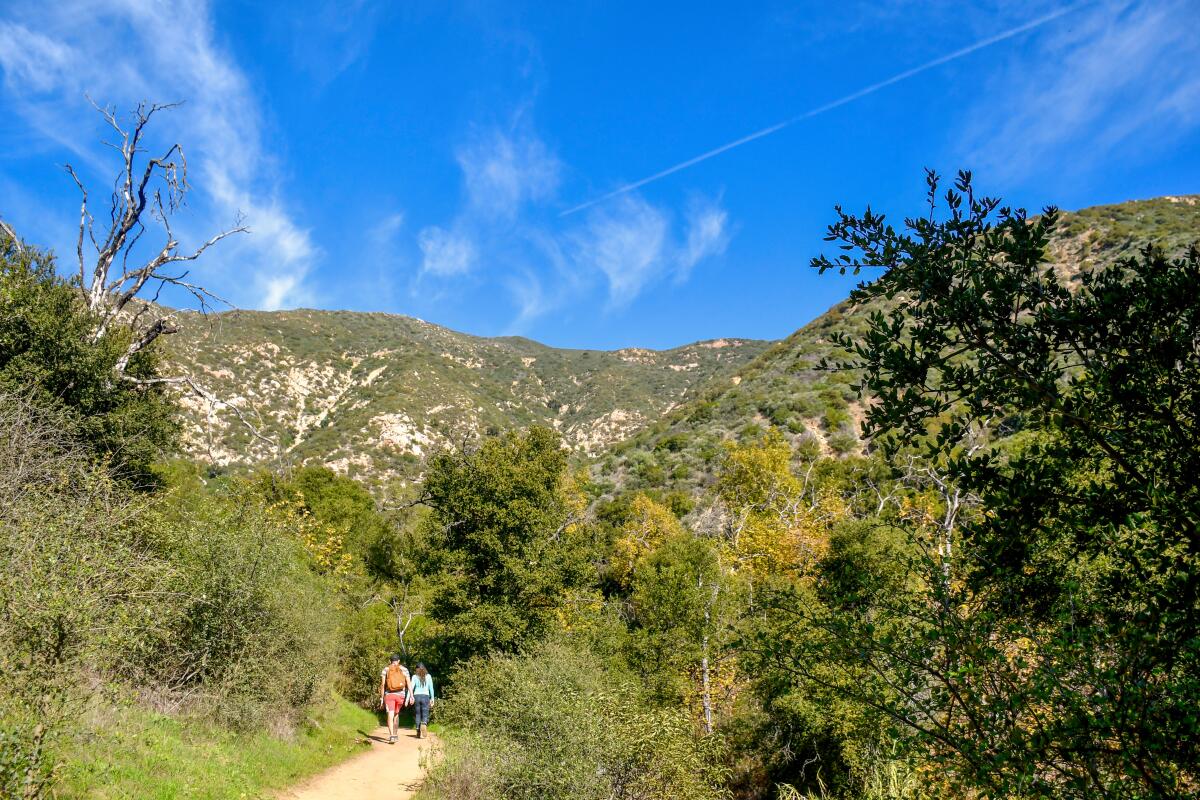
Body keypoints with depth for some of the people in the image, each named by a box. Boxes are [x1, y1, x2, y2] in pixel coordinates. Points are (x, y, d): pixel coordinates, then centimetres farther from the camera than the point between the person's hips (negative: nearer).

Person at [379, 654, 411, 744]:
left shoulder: (386, 669, 4)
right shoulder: (404, 670, 6)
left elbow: (382, 684, -1)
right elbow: (409, 683, -2)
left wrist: (381, 697, 3)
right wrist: (411, 696, -4)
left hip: (389, 695, -2)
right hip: (400, 695, 2)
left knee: (390, 715, -8)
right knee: (396, 714, 22)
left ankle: (392, 736, -23)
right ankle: (395, 734, 30)